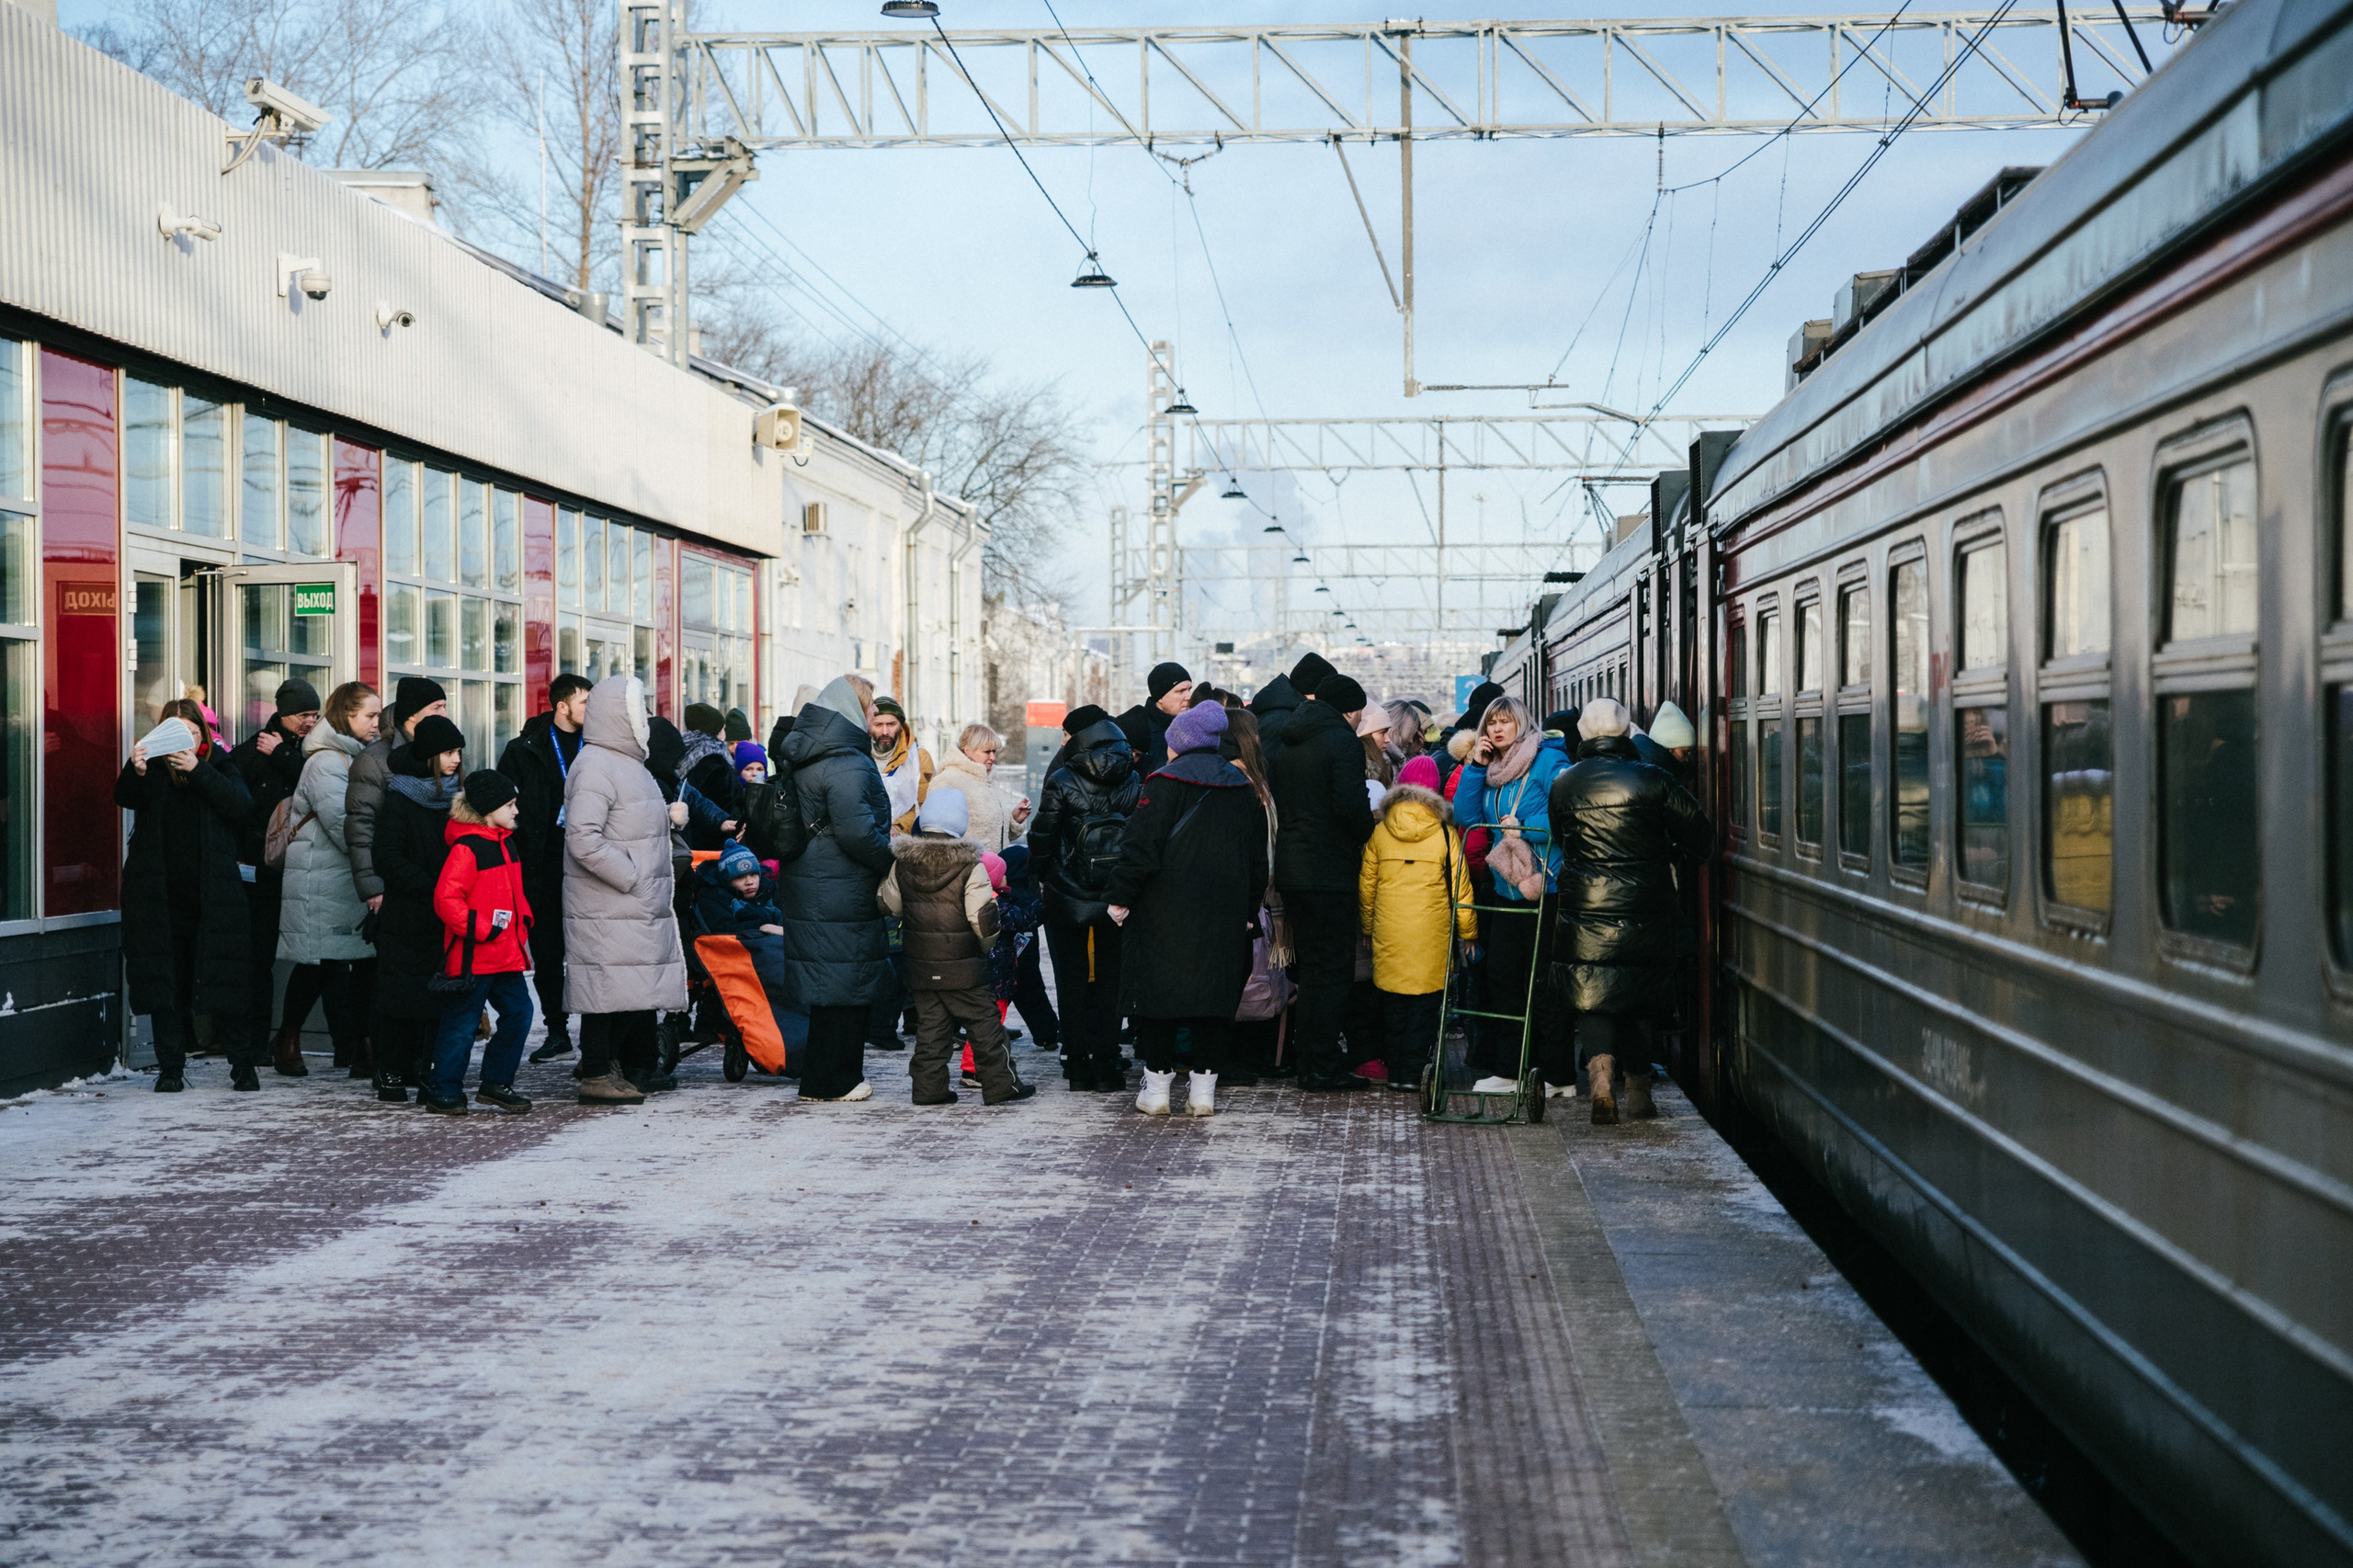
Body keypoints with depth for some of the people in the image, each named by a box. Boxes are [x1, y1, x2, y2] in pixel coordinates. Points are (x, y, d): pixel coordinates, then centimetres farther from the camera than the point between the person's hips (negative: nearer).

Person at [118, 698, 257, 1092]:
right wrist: (135, 771, -32)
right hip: (160, 894, 1)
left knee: (224, 981, -1)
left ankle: (244, 1065, 7)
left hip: (211, 894, -1)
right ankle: (170, 1068, 10)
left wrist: (198, 770, -17)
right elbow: (126, 798, -11)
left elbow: (241, 805, -9)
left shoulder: (218, 766, 9)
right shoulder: (153, 769, 7)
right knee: (165, 982, 3)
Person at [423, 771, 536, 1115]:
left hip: (506, 954, 9)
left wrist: (523, 925, 18)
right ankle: (444, 1091, 11)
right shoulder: (467, 849, -16)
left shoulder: (506, 843, 14)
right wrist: (480, 929, -20)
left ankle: (495, 1085, 18)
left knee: (518, 1012, 7)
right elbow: (445, 899, -21)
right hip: (473, 957, -9)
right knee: (462, 1023, -1)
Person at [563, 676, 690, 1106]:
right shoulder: (595, 767, -13)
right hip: (608, 909, -10)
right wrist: (631, 878, -19)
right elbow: (583, 838, -22)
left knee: (636, 992, 11)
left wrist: (670, 815, 8)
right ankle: (597, 1074, 1)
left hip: (641, 905, 10)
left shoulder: (629, 763, 19)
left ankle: (609, 1063, 20)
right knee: (609, 987, -6)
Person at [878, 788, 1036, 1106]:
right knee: (984, 1022, 5)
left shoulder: (903, 864, 0)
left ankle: (929, 1086, 9)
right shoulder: (971, 867, -13)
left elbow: (887, 904, 10)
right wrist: (987, 945, 5)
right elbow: (983, 916, -14)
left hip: (920, 965, 4)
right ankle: (999, 1084, 8)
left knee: (929, 1023, 11)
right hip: (962, 967, -4)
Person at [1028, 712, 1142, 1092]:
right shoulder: (1136, 783, -3)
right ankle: (1107, 1065, 9)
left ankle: (1077, 1064, 8)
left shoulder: (1061, 782, -10)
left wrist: (1041, 875, 9)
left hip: (1067, 899, -2)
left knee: (1072, 979, 9)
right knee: (1111, 978, 11)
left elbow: (1043, 838, -8)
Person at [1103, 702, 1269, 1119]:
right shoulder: (1243, 788, 11)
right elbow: (1257, 857, 15)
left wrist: (1121, 897, -7)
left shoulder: (1165, 783, -7)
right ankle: (1204, 1088, 7)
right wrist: (1250, 910, 21)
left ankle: (1158, 1084, 5)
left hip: (1165, 916, -4)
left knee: (1158, 990, 3)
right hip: (1224, 918, 4)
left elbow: (1141, 847, -12)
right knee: (1215, 990, 8)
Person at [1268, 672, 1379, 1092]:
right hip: (1330, 871, -8)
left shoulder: (1284, 742, 14)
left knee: (1310, 966, 14)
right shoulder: (1343, 742, -11)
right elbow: (1351, 806, -20)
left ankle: (1310, 1064, 17)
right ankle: (1324, 1068, -3)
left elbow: (1272, 801, 16)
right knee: (1333, 969, -3)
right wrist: (1369, 835, -2)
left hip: (1289, 866, 8)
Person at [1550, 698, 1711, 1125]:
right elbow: (1698, 830, 0)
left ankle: (1600, 1074, -18)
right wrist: (1675, 864, 18)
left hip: (1584, 909, 0)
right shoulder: (1653, 780, -6)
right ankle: (1637, 1088, 20)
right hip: (1645, 909, 0)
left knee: (1592, 998, 5)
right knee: (1639, 998, 14)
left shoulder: (1564, 785, 0)